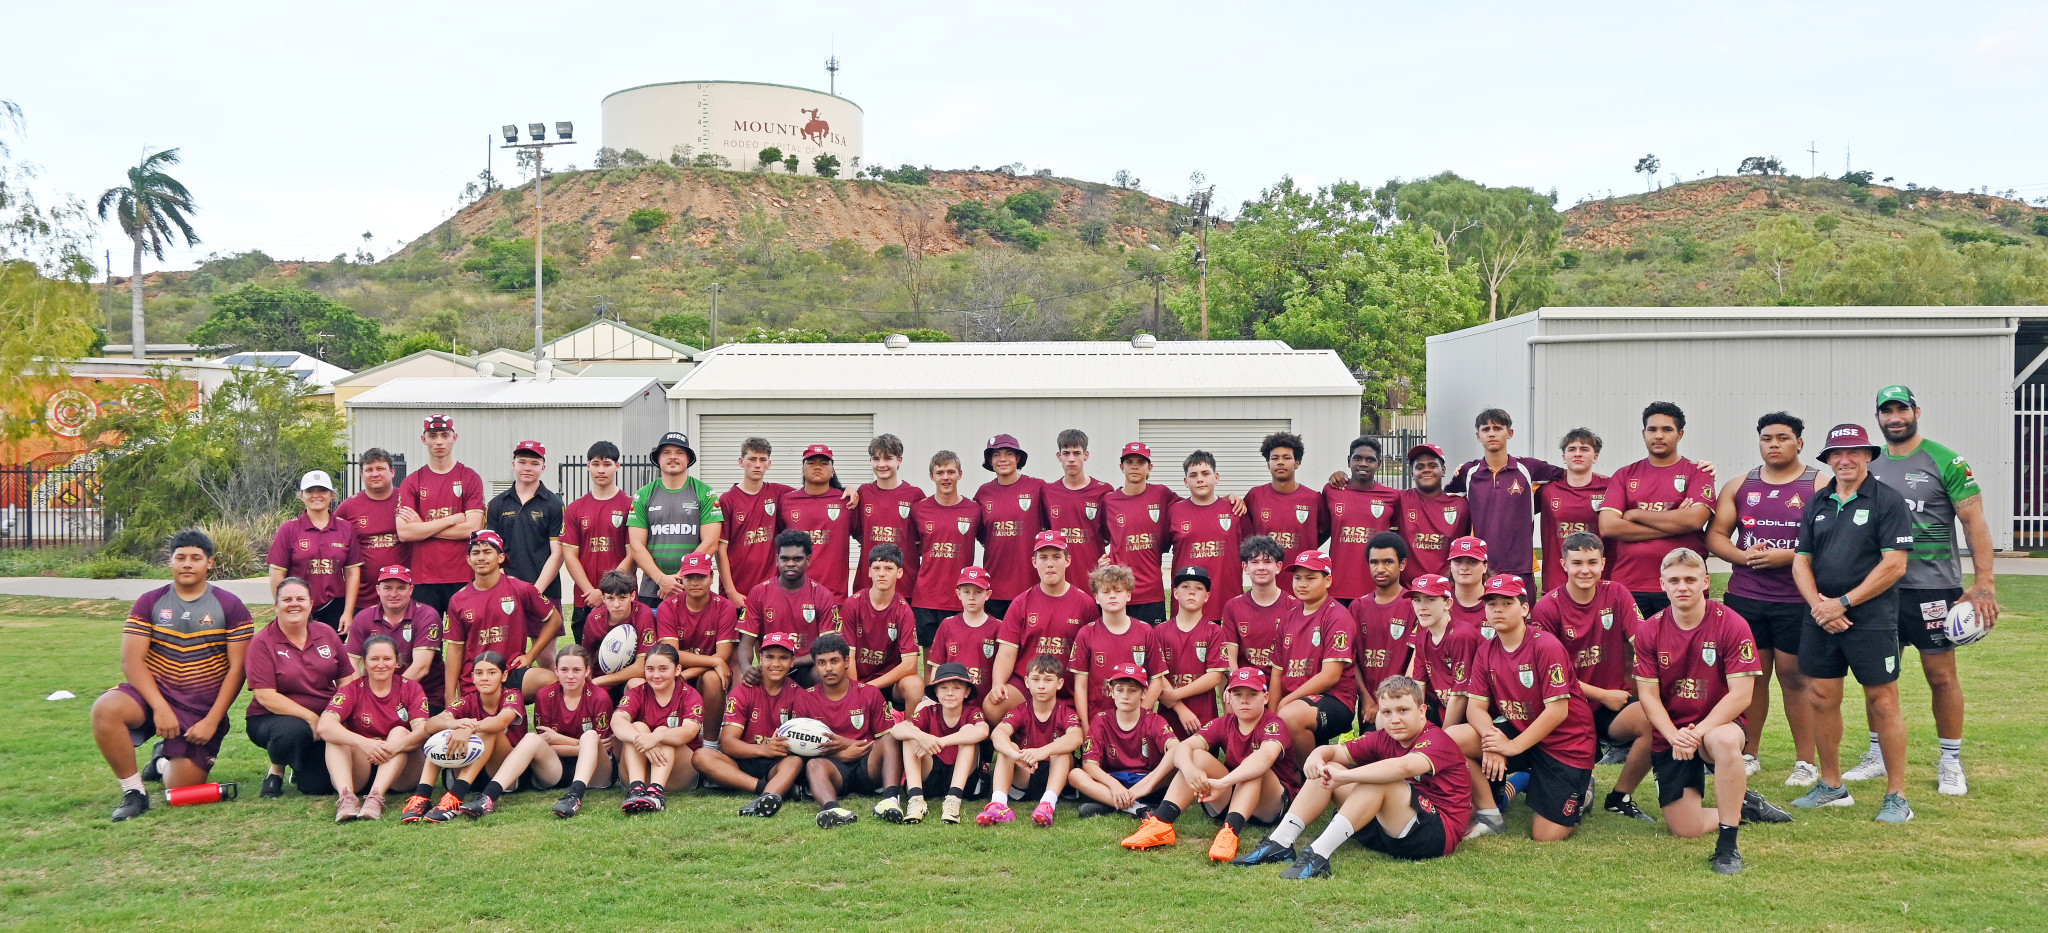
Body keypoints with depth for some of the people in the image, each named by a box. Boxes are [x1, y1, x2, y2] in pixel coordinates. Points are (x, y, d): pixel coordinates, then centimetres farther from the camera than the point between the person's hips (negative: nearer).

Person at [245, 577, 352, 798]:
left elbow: (347, 680, 6)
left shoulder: (326, 634, 5)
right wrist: (310, 717, -22)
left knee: (320, 786, -18)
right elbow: (265, 697, -15)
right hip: (272, 719, -3)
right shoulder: (262, 642, -8)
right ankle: (276, 771, -5)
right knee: (293, 730, -39)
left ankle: (300, 770, 21)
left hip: (325, 719, 3)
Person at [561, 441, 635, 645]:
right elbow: (569, 555, 6)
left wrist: (606, 593, -10)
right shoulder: (574, 509, 12)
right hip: (584, 602, 3)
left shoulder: (630, 506, 2)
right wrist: (591, 590, -7)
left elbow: (633, 554, -3)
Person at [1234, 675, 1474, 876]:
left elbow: (1405, 767, -37)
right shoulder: (1383, 739, 9)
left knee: (1377, 781, -32)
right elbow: (1335, 751, 5)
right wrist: (1317, 757, -21)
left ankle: (1319, 856, -40)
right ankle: (1279, 844, -12)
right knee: (1325, 769, 2)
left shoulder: (1437, 740, -14)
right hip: (1388, 831, 8)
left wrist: (1344, 776, -36)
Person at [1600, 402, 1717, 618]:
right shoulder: (1625, 475, 12)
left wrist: (1635, 514, -3)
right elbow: (1607, 527, -2)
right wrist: (1674, 524, -6)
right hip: (1629, 586, 2)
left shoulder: (1697, 473, 7)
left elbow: (1694, 519, -11)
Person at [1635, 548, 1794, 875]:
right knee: (1686, 830, -7)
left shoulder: (1731, 625, -12)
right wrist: (1674, 736, -20)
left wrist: (1699, 732, -25)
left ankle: (1728, 846, -27)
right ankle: (1743, 807, 26)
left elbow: (1740, 695, -15)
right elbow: (1648, 695, -3)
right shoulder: (1650, 631, -3)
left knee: (1724, 741, -42)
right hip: (1670, 735, 3)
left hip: (1719, 724, -3)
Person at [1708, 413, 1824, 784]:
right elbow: (1715, 535, 11)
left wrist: (1787, 556, -17)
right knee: (1751, 676, 8)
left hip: (1796, 601, -3)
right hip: (1744, 598, 3)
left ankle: (1805, 761, 9)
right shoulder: (1740, 487, 12)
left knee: (1795, 678, 0)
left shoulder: (1820, 486, 0)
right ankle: (1748, 754, 19)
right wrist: (1742, 556, -7)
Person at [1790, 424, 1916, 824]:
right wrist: (1818, 604, -6)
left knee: (1882, 702, -2)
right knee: (1821, 699, 8)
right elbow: (1801, 562, 11)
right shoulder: (1817, 504, 13)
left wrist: (1843, 603, -13)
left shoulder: (1888, 501, -4)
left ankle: (1897, 796, 6)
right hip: (1821, 620, 5)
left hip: (1871, 621, -5)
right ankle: (1832, 786, 21)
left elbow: (1894, 565, -11)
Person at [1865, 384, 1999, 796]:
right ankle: (1879, 755, 21)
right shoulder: (1870, 466, 8)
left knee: (1942, 676, 2)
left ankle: (1951, 762, 14)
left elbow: (1975, 523, -9)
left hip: (1932, 587, -5)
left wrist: (1984, 583, -16)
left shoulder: (1946, 462, -6)